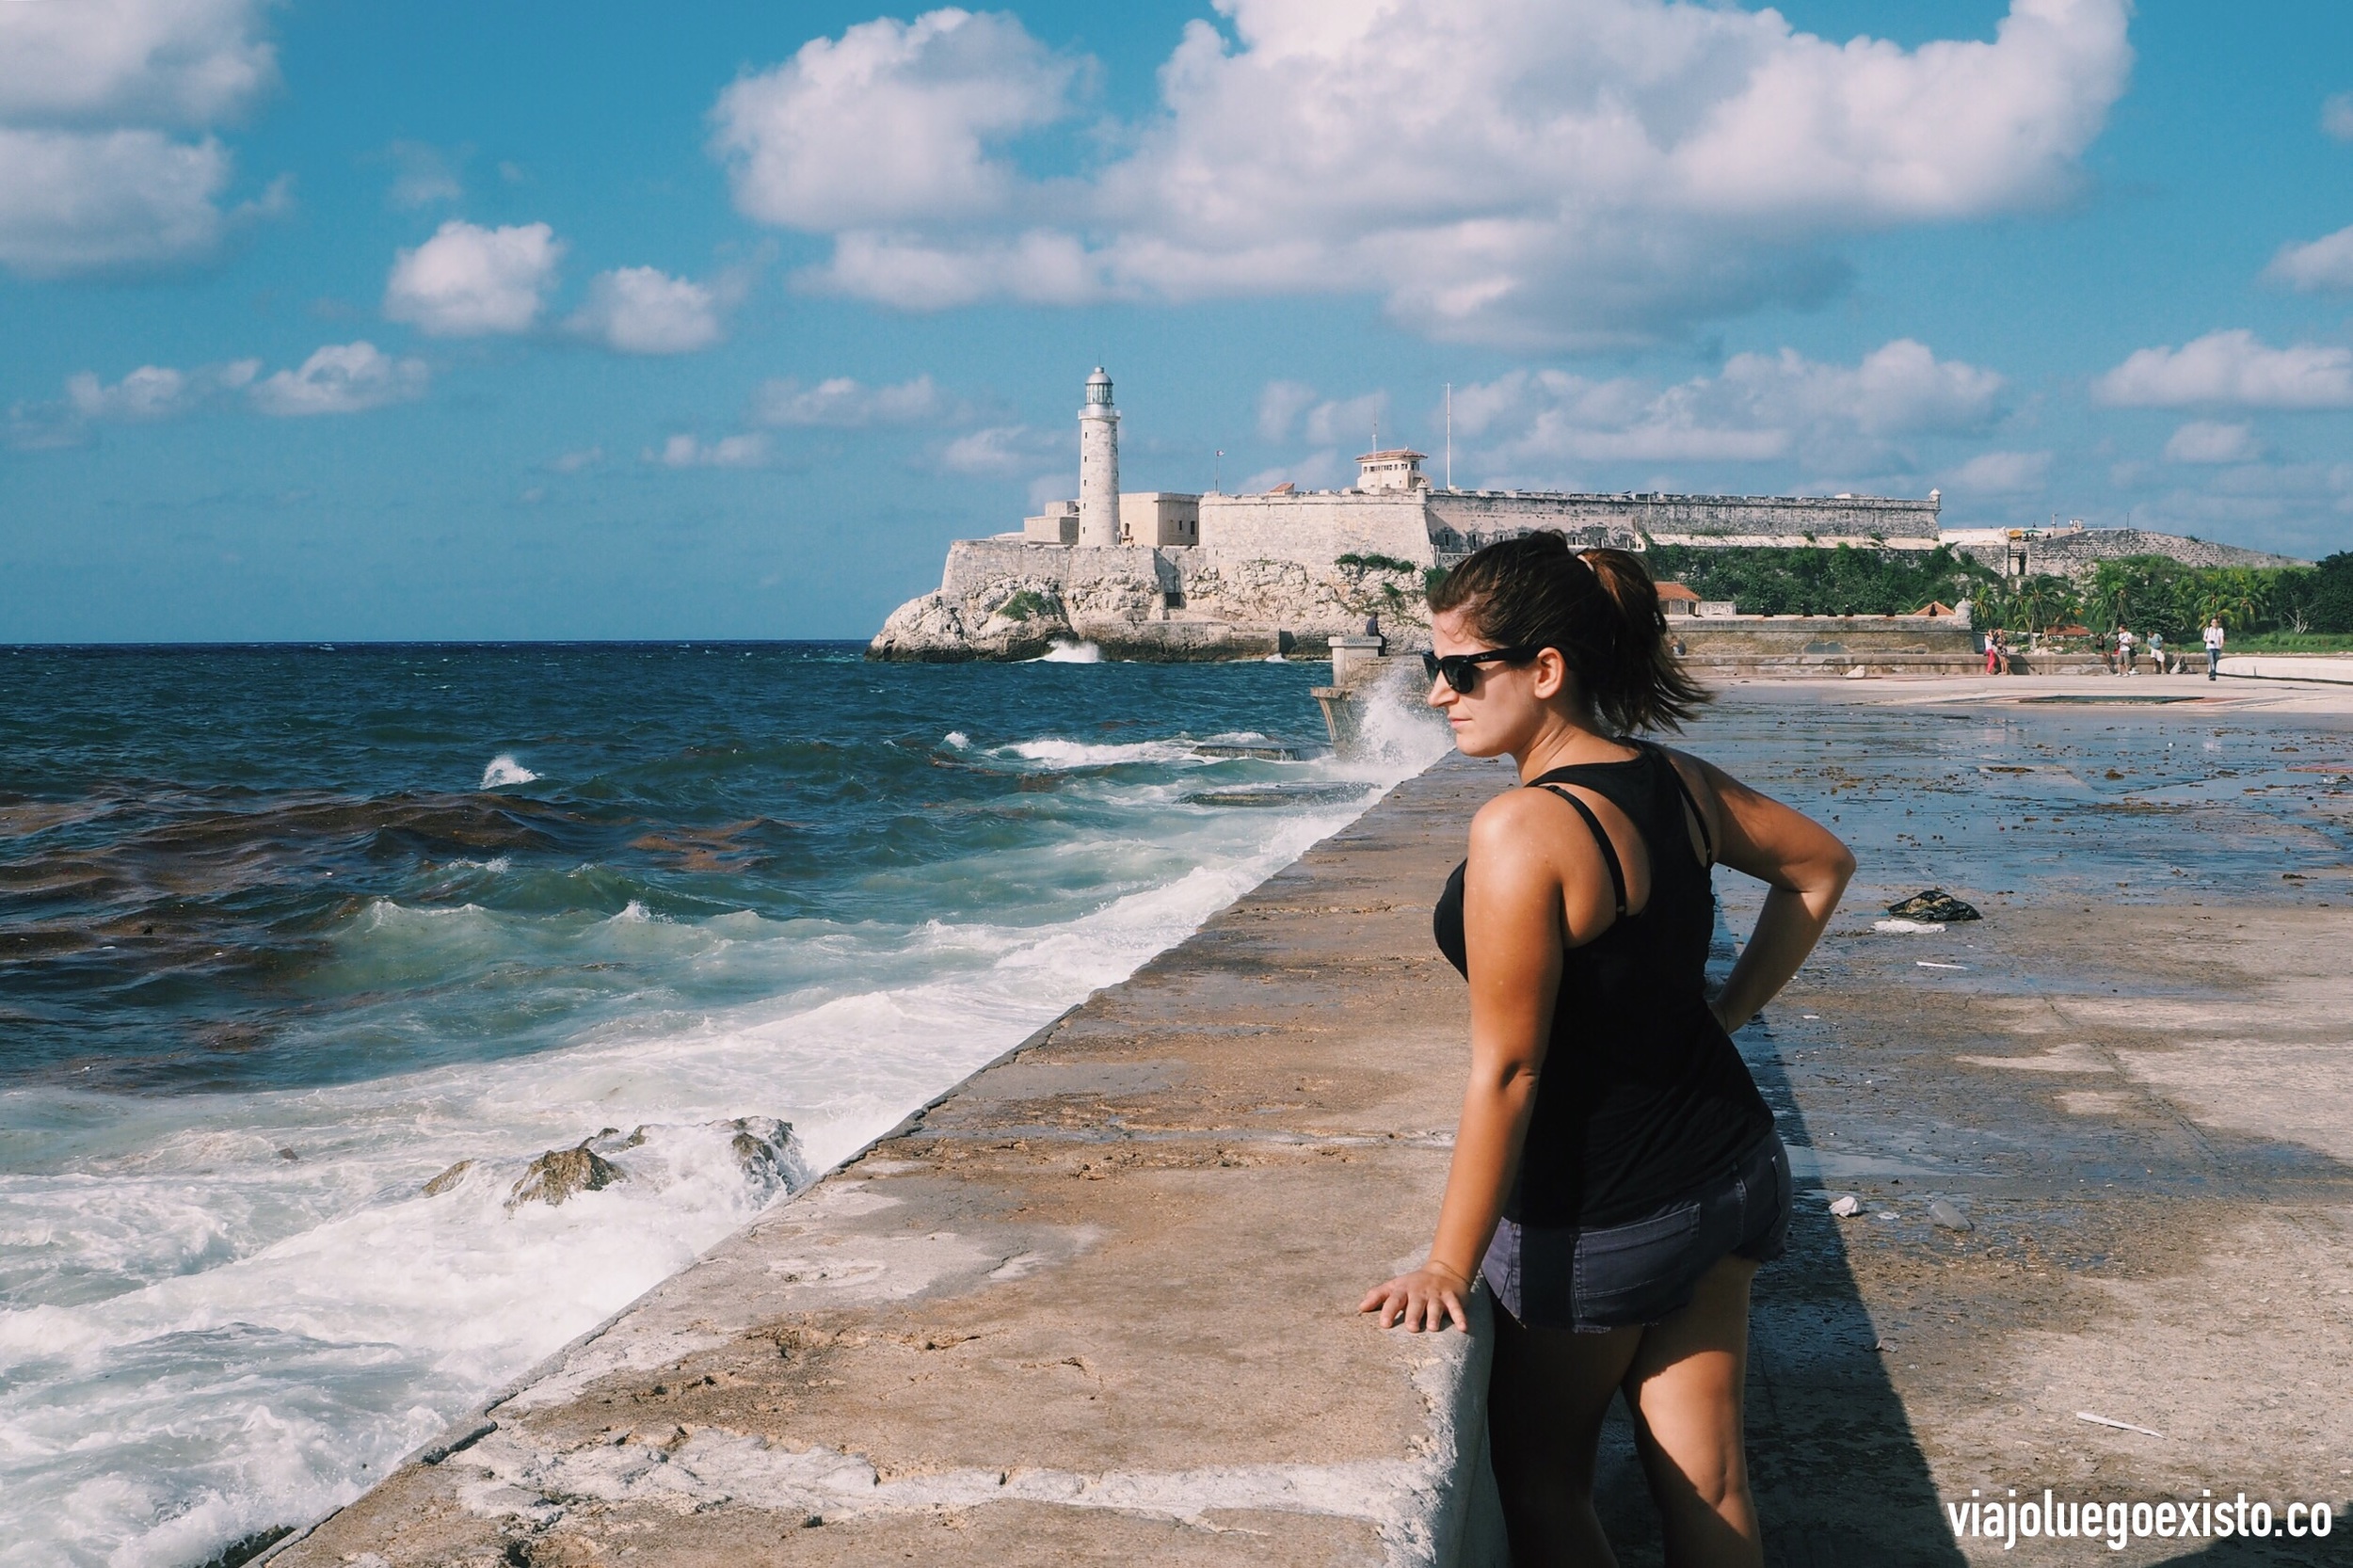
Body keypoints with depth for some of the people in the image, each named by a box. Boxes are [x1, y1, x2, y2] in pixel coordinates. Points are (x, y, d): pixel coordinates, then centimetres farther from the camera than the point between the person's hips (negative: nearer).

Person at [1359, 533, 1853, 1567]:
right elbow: (1821, 868, 16)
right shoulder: (1679, 783, -1)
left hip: (1600, 1218, -7)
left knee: (1538, 1482, 13)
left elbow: (1505, 1071, -22)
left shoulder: (1521, 829, -24)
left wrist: (1447, 1266, -15)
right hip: (1732, 1171, 8)